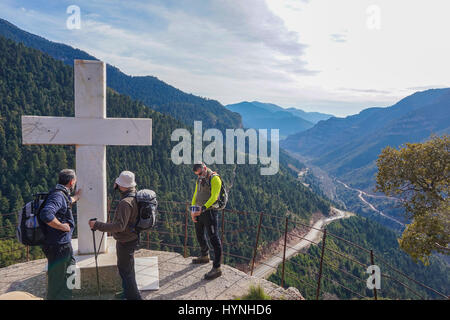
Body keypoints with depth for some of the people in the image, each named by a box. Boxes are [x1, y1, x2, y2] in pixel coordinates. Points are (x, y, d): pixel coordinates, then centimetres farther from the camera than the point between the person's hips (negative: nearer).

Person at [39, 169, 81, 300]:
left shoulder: (61, 194, 10)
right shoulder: (58, 195, -22)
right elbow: (46, 214, -38)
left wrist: (76, 196, 51)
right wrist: (62, 226, -25)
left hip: (64, 244, 11)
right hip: (58, 246, -11)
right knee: (58, 283, 1)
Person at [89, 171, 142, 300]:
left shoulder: (125, 202, -29)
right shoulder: (135, 196, 1)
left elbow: (120, 226, -33)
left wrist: (97, 225, -29)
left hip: (125, 242, -10)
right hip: (130, 238, 10)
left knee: (125, 270, 2)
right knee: (125, 267, 25)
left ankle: (134, 296, 14)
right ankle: (128, 292, 42)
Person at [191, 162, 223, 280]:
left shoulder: (215, 179, -12)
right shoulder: (200, 180, 14)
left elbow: (213, 197, -22)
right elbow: (195, 196, 18)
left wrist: (203, 209, -32)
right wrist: (192, 211, 8)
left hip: (210, 211, -9)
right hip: (200, 212, 9)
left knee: (214, 238, -7)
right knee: (199, 235, 22)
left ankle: (217, 268, -3)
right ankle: (204, 256, 45)